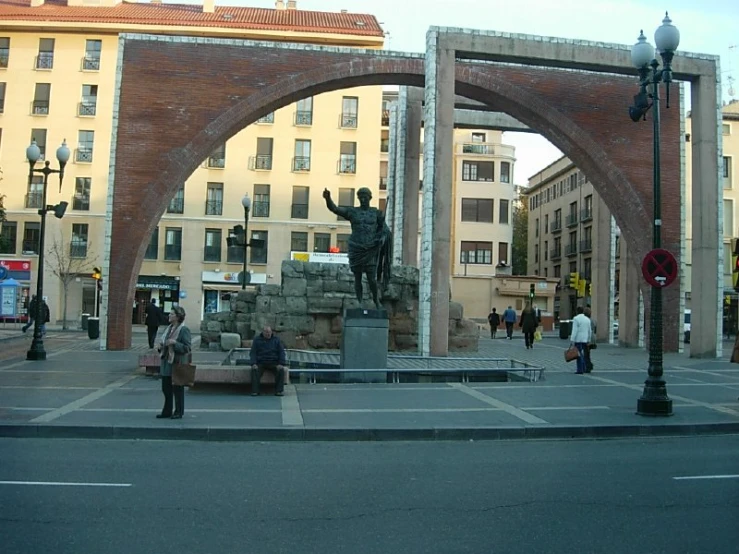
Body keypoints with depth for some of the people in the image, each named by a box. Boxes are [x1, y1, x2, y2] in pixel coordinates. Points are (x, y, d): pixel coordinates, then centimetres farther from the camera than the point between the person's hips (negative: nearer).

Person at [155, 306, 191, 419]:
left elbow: (188, 348, -16)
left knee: (177, 389, 1)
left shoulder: (184, 330, -12)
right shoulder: (169, 328, 12)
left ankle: (179, 412, 12)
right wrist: (160, 346, 3)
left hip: (177, 363, -8)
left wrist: (175, 343, -26)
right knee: (166, 388, 13)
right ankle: (167, 411, 24)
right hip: (166, 363, 8)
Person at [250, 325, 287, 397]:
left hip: (273, 363, 0)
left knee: (281, 370, -29)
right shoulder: (257, 340, 7)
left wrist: (281, 364, -13)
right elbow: (253, 353, 1)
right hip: (260, 363, 0)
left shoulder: (276, 339, 7)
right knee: (255, 370, -32)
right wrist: (253, 363, -16)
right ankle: (255, 391, -32)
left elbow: (281, 352, 3)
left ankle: (279, 391, -26)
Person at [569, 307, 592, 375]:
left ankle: (580, 370, -5)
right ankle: (583, 369, 16)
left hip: (578, 339, -6)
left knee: (579, 354, -4)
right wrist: (588, 340, 19)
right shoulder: (587, 319, 10)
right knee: (582, 354, 15)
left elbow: (574, 330, -16)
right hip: (585, 340, 6)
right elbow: (589, 331, 12)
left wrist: (572, 340, -15)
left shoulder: (576, 319, -10)